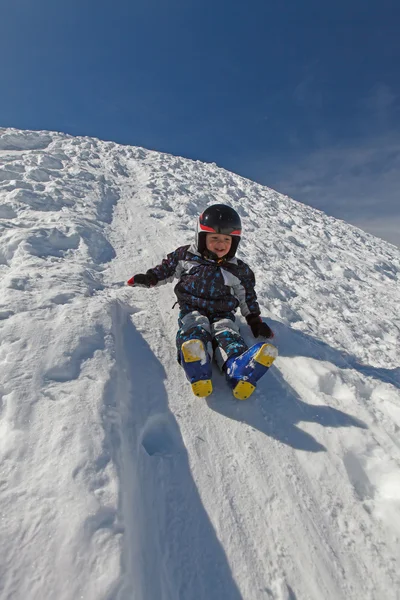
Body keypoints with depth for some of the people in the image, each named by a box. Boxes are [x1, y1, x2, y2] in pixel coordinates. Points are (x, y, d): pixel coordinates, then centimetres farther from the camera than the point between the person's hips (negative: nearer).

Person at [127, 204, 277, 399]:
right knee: (196, 331, -32)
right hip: (192, 310, -1)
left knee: (227, 335, -29)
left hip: (222, 314, 1)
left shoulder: (239, 270, 7)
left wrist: (255, 321, 12)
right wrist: (149, 278, 5)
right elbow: (168, 269, 18)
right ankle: (198, 371, -60)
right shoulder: (185, 255, 4)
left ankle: (240, 370, -56)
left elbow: (247, 297, 16)